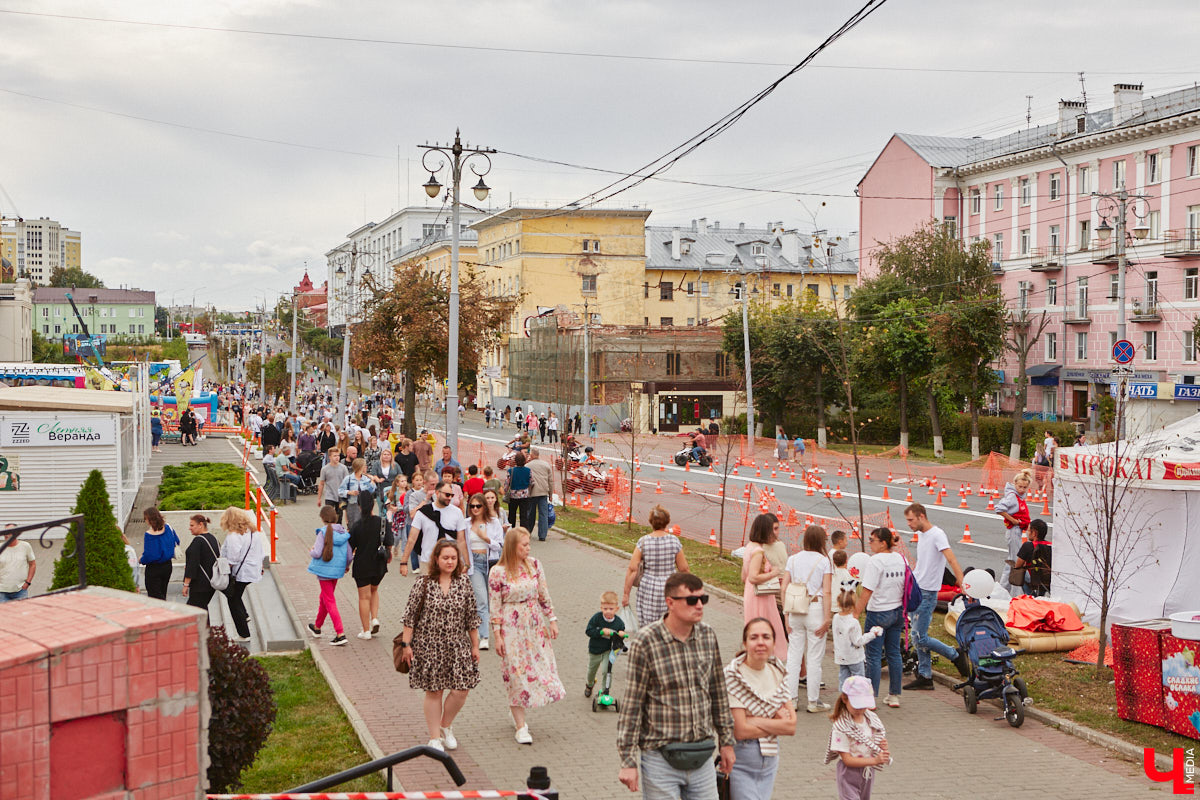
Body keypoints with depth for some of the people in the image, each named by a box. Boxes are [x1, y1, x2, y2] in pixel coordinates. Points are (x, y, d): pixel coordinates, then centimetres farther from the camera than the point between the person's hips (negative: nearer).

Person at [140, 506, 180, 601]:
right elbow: (177, 542, 11)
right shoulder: (168, 528, -3)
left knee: (155, 596, 0)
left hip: (154, 568, -6)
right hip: (167, 566, 6)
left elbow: (148, 555, -20)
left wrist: (142, 560, 0)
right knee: (162, 593, 19)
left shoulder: (149, 534, -20)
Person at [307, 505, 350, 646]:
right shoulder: (344, 533, 0)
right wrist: (347, 566, 23)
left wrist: (311, 552, 2)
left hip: (324, 570, -6)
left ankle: (340, 634, -12)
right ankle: (317, 627, 42)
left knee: (329, 602, -3)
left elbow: (317, 553, -21)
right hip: (337, 570, 6)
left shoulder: (323, 532, -16)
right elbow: (349, 554, 4)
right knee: (324, 597, 24)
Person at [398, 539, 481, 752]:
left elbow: (471, 617, 8)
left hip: (458, 647, 3)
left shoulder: (464, 584, 2)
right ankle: (435, 737, 18)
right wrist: (406, 644, -5)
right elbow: (410, 617, -3)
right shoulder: (423, 585, -6)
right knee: (433, 691, 4)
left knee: (461, 690, -1)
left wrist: (475, 645, 8)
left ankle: (446, 726, 26)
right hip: (429, 646, -3)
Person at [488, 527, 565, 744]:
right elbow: (495, 606, -8)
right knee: (517, 672, -1)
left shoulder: (534, 565, 1)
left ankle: (516, 710, 31)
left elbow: (544, 595, 8)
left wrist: (552, 620, 6)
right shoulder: (497, 572, -11)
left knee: (540, 666, 8)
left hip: (535, 624, 5)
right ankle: (521, 727, 6)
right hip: (511, 627, -5)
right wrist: (497, 636, -9)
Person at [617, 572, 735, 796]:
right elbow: (631, 705, -10)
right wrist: (628, 762, -10)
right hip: (661, 758, -4)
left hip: (703, 757, 5)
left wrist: (726, 742, 16)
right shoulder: (646, 642, -13)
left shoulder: (708, 635, 2)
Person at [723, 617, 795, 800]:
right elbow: (740, 731, -18)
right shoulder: (733, 676, -14)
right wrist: (778, 722, -9)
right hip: (740, 764, -5)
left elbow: (792, 726, -2)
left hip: (770, 761, 5)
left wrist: (755, 721, -14)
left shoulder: (778, 673, 4)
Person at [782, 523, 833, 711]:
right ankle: (813, 701, 9)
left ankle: (791, 698, 14)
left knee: (794, 655, 10)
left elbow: (784, 588, 3)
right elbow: (827, 592, -10)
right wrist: (827, 618, -9)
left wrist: (787, 613, 9)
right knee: (814, 657, 3)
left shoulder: (793, 559, 6)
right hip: (816, 608, -4)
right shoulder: (824, 561, -5)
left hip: (795, 610, 4)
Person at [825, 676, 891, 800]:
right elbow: (847, 759, -22)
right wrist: (875, 760, -28)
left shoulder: (872, 718, -3)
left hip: (868, 772, 7)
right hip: (849, 774, -6)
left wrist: (882, 747, -14)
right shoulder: (841, 727, -23)